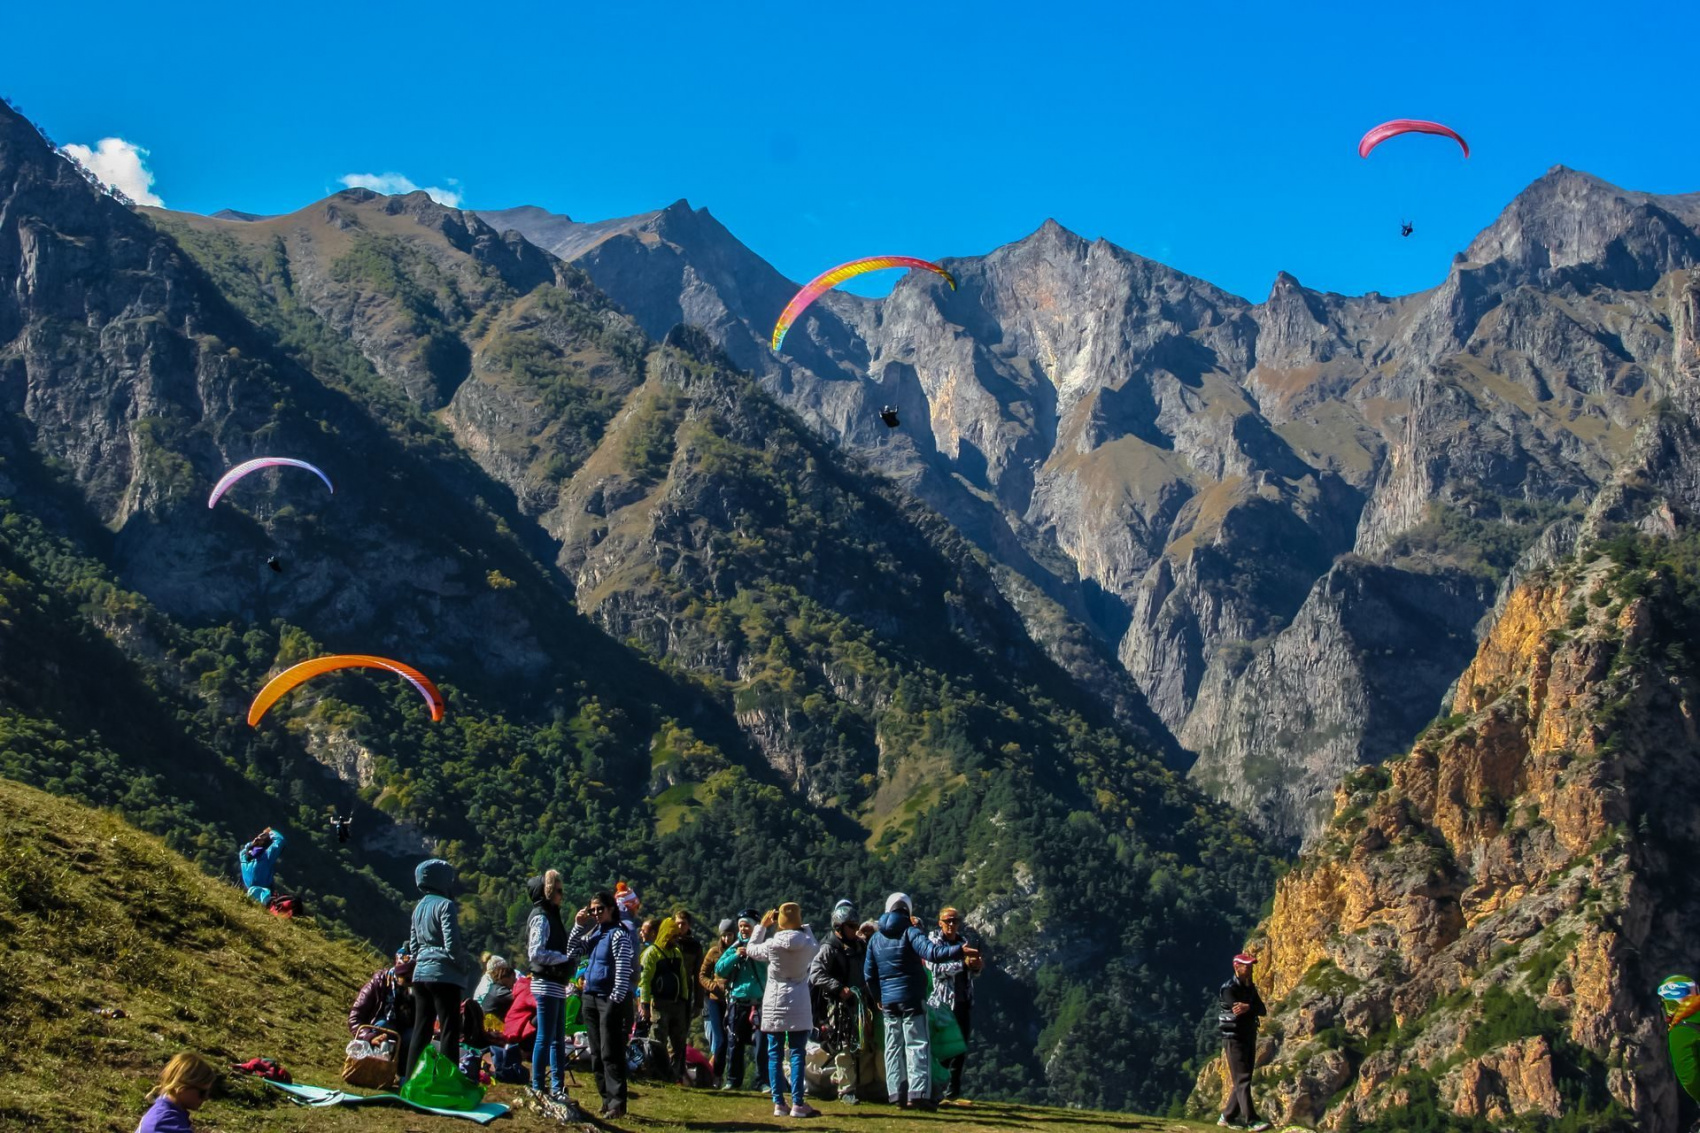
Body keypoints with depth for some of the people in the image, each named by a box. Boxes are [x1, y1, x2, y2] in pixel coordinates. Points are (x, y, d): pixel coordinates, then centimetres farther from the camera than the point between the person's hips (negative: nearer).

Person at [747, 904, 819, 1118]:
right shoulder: (807, 944, -7)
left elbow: (751, 949, 11)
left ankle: (779, 1104, 4)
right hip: (798, 1004, 0)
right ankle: (797, 1104, -4)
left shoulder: (772, 944, -7)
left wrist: (762, 926, 17)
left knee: (775, 1054, 5)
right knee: (797, 1054, 1)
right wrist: (804, 927, 17)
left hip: (773, 1003, 0)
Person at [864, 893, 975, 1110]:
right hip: (912, 1000, -5)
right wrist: (959, 951, -29)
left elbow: (869, 973, 13)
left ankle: (897, 1092, 7)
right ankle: (918, 1093, -14)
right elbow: (931, 952, -24)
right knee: (918, 1045, -5)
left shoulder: (876, 939, 11)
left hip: (888, 1001, 5)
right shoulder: (910, 932, -7)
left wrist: (878, 998, 24)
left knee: (893, 1047, 10)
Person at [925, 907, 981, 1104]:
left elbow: (972, 973, 22)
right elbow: (936, 969, -15)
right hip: (943, 1002, -6)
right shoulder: (934, 940, -3)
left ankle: (953, 1093, 13)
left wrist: (976, 967, -2)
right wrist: (963, 964, -24)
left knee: (961, 1050, 7)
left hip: (964, 1002, 6)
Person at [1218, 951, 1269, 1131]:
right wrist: (1254, 1009, -16)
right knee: (1242, 1080, -12)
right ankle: (1251, 1120, -18)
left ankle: (1228, 1117, 17)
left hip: (1249, 1038, 8)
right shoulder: (1229, 988, -11)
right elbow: (1237, 1010, -27)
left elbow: (1262, 1010, -4)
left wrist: (1248, 1008, -23)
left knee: (1243, 1081, 9)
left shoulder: (1251, 988, 12)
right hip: (1234, 1038, -8)